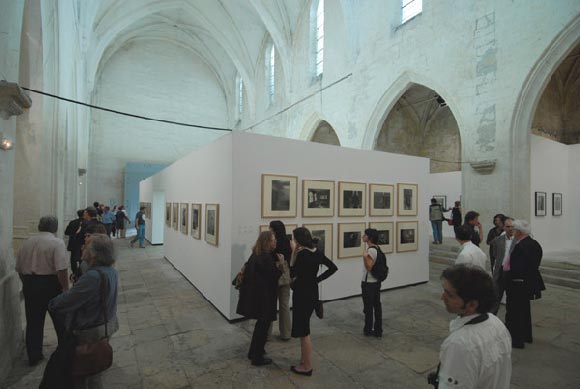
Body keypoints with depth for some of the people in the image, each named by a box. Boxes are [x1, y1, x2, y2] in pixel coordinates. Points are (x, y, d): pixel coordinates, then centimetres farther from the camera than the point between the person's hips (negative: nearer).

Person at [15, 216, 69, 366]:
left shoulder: (27, 242, 5)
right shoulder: (57, 242, -15)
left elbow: (19, 268, 11)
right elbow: (61, 269, -23)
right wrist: (65, 289, -14)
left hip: (29, 283, 5)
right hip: (50, 284, -5)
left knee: (33, 322, 16)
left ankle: (34, 356, 25)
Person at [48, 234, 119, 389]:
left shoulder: (93, 276, -32)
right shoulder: (111, 271, -3)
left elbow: (67, 300, -23)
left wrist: (51, 304, -4)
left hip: (90, 331, -8)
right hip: (107, 326, 8)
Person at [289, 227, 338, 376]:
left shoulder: (302, 254, -21)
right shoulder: (316, 252, 3)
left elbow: (292, 273, -15)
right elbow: (333, 267, 7)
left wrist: (294, 252, -15)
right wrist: (317, 279, 6)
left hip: (302, 294, -8)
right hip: (312, 292, 8)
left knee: (303, 330, 6)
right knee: (303, 328, 21)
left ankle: (307, 367, 19)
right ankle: (305, 361, 33)